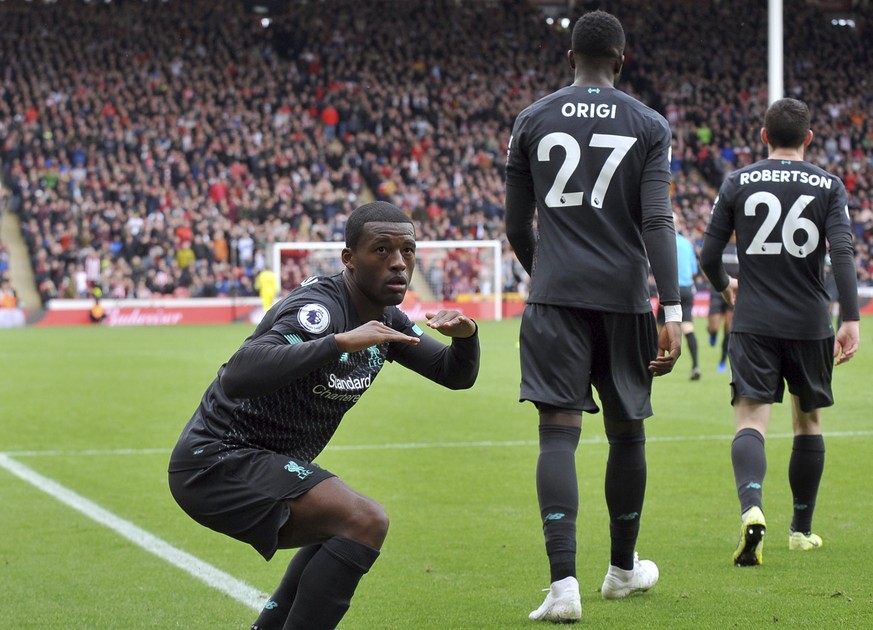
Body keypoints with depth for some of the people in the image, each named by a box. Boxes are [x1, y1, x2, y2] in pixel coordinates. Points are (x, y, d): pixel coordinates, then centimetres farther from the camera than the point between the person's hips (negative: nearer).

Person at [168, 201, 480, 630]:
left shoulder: (386, 320, 6)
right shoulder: (319, 310, -23)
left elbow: (457, 375, 14)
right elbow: (238, 377, -40)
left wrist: (466, 335, -9)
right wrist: (341, 342, -44)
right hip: (219, 461, -11)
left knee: (345, 527, 32)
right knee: (365, 522, -25)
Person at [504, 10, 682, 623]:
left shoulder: (533, 121, 7)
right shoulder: (649, 126, 3)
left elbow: (516, 226, 11)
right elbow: (658, 222, -8)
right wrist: (673, 312, -11)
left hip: (555, 296, 0)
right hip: (624, 296, 0)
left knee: (559, 433, -5)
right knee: (627, 433, 15)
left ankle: (564, 580, -21)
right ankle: (624, 568, 31)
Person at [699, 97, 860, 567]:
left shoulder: (737, 184, 3)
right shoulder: (829, 187, 2)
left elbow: (708, 255, 3)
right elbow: (842, 252, -11)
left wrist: (725, 286, 24)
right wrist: (850, 319, -14)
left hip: (753, 323, -1)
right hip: (809, 323, 1)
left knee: (751, 420, -7)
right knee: (808, 422, 17)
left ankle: (751, 510, -34)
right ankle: (801, 529, 26)